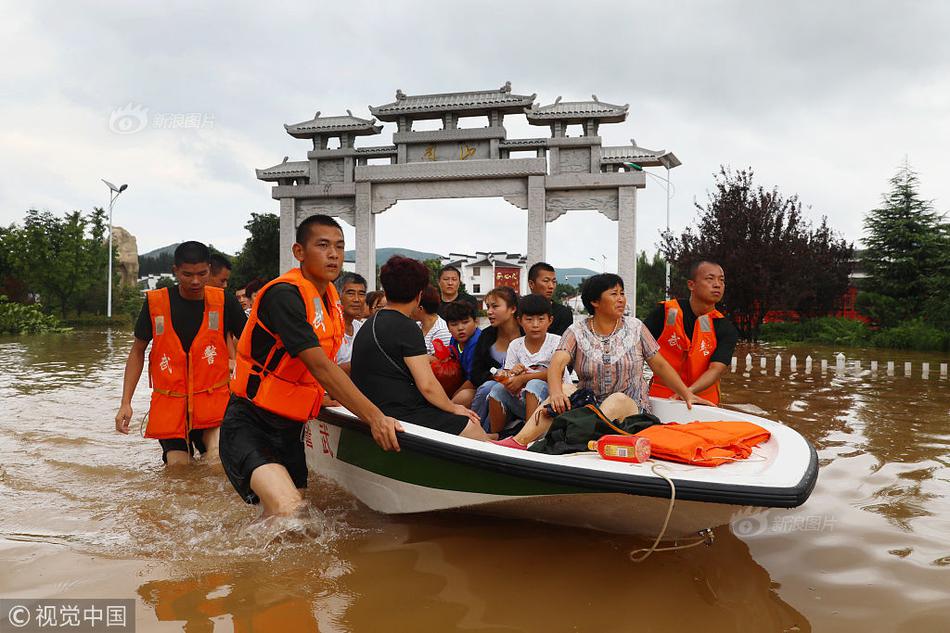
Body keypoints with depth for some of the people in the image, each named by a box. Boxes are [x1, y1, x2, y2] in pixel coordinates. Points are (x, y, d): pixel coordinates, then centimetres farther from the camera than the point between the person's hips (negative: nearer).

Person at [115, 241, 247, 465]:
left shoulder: (223, 302, -4)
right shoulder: (155, 302, -2)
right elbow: (137, 351, 7)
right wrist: (125, 403, 1)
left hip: (213, 404, -1)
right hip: (169, 406, 1)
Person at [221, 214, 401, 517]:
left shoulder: (330, 296, 8)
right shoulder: (284, 294, -19)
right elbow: (320, 367, -27)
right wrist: (375, 417, -30)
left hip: (290, 431, 9)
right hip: (249, 425, -8)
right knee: (287, 510, -29)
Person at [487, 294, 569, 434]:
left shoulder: (556, 342, -6)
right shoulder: (515, 345, 5)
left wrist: (522, 378, -19)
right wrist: (511, 374, -22)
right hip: (522, 402, 4)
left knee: (535, 384, -32)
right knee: (498, 388, -19)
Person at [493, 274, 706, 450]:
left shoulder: (635, 327, 5)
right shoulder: (577, 332, 1)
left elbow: (659, 365, 11)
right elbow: (557, 364, -15)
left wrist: (687, 394, 5)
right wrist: (556, 391, -35)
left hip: (630, 408, 0)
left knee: (617, 400, -33)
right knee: (566, 390, -28)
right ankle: (519, 441, -41)